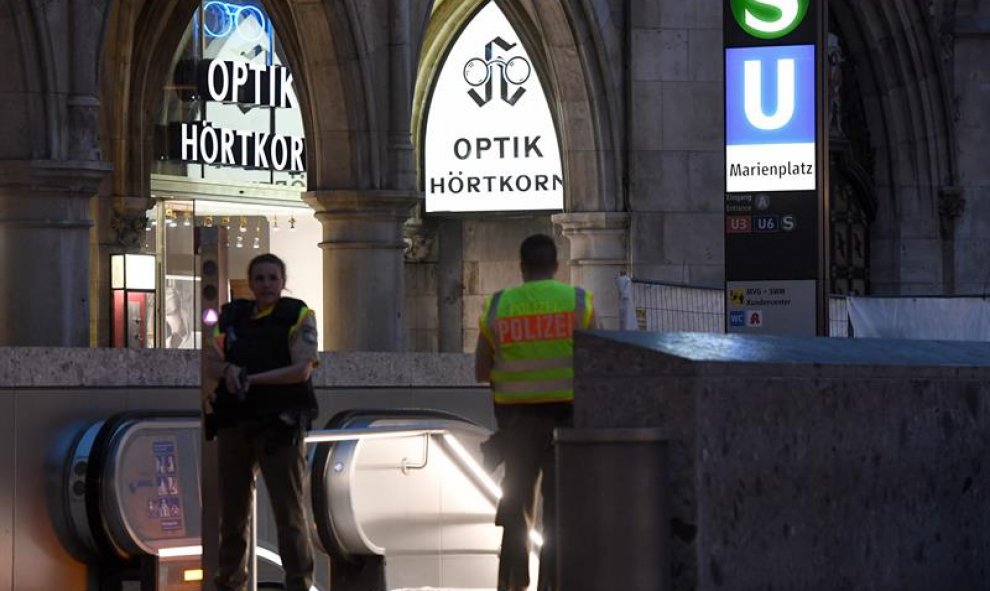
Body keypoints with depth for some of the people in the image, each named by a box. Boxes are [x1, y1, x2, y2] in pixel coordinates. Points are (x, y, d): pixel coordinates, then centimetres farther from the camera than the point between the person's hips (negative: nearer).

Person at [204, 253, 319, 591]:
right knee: (232, 506, 11)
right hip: (234, 423, 5)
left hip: (279, 424, -5)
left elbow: (302, 370, -12)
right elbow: (212, 363, 11)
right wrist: (228, 370, -13)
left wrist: (253, 379, -18)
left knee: (288, 507, -5)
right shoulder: (232, 316, 11)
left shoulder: (298, 316, -3)